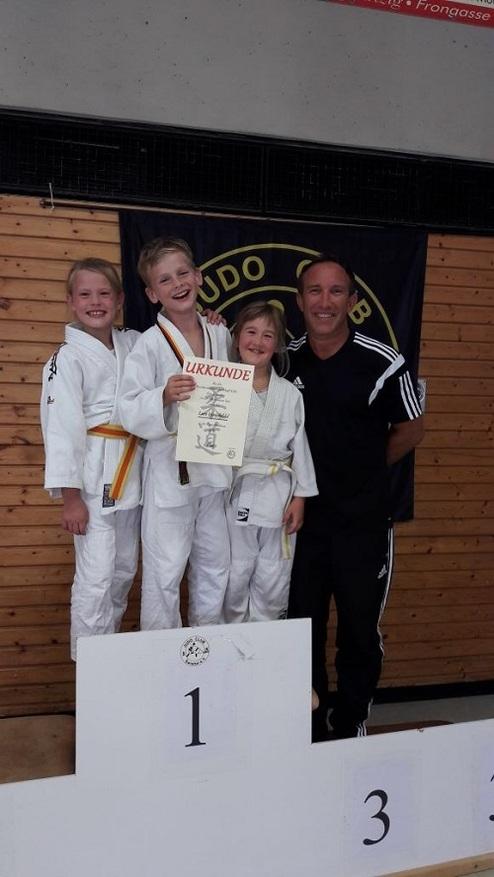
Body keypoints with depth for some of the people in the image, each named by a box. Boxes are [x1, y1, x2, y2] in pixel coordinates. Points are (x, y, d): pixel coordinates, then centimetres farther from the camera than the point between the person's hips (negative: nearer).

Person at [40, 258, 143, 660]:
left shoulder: (132, 344, 7)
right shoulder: (67, 359, -10)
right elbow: (61, 430, -12)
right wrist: (70, 498, -14)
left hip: (131, 473, 7)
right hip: (95, 477, -6)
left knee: (124, 570, 15)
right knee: (95, 577, -6)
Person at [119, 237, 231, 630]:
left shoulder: (221, 335, 5)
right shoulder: (150, 344, -10)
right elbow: (130, 412, -14)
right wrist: (164, 397, -32)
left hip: (214, 469, 6)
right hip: (170, 469, -5)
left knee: (215, 569, 16)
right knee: (164, 575, 0)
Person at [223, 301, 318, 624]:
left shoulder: (290, 394, 2)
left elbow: (300, 446, 4)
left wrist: (300, 497, 2)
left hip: (277, 495, 2)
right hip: (233, 495, -1)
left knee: (272, 584, 9)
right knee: (233, 581, 6)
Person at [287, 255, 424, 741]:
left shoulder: (381, 363, -11)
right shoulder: (286, 359, -1)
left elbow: (410, 430, 3)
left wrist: (362, 470, 6)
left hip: (362, 521, -3)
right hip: (302, 518, 3)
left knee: (360, 629, 8)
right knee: (302, 627, 12)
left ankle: (350, 724, 29)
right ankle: (310, 723, 30)